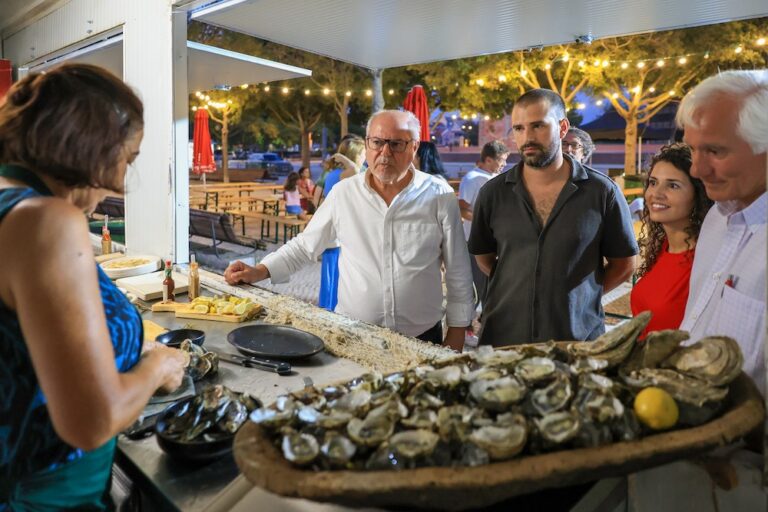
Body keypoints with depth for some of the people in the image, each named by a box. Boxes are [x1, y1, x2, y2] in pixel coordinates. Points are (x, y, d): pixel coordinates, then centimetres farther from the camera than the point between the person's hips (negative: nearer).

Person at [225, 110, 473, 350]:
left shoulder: (439, 197, -5)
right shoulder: (343, 193, -3)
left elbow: (458, 273, 0)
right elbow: (304, 246, 7)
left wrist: (456, 335, 1)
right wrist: (258, 272, -4)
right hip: (350, 335, 1)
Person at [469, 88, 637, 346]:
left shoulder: (602, 191, -5)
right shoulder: (493, 193, -1)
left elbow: (624, 263, 4)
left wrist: (580, 295, -1)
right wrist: (515, 289, 3)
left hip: (579, 337, -1)